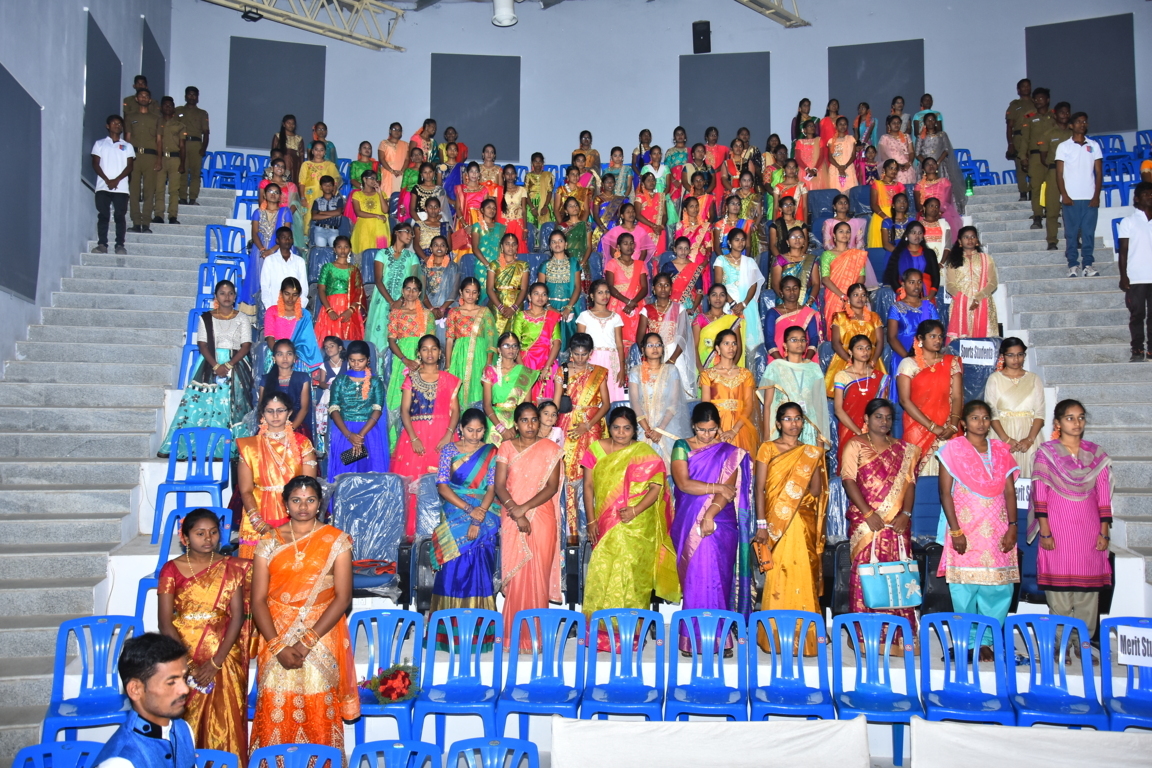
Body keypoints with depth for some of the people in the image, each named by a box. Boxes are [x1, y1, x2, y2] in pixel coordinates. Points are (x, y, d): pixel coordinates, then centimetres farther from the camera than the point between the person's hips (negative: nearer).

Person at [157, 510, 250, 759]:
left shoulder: (231, 568, 2)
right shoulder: (171, 569, 1)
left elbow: (237, 616, -4)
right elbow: (165, 621, -3)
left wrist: (216, 662, -13)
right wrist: (186, 662, -15)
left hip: (223, 657, 0)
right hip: (182, 658, 0)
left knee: (224, 726, 0)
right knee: (183, 726, -1)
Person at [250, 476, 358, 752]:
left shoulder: (336, 540, 0)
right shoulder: (270, 542, 5)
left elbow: (343, 597, -6)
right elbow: (258, 600, -1)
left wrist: (307, 641, -14)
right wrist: (278, 646, -12)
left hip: (322, 636, -1)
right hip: (277, 638, 1)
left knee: (319, 716, -4)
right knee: (276, 714, -2)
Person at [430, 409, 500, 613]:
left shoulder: (491, 452, 7)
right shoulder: (449, 450, 7)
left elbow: (492, 488, -1)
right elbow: (442, 486, -2)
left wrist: (478, 518, -16)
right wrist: (468, 509, -14)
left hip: (484, 510, 0)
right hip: (454, 508, 0)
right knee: (454, 563, -15)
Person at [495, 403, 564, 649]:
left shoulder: (550, 449, 3)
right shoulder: (507, 447, 6)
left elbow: (552, 487, -4)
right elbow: (499, 485, -1)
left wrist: (524, 508, -13)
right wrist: (516, 513, -14)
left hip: (542, 517, -1)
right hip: (512, 518, 1)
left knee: (538, 574, -2)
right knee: (515, 574, -1)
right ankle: (514, 633, 6)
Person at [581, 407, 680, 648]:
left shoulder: (645, 454, 1)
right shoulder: (596, 449, 8)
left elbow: (657, 487, -6)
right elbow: (588, 485, 8)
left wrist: (635, 511, -18)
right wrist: (591, 520, 1)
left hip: (637, 527, -2)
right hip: (605, 525, 2)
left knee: (631, 576, -4)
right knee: (602, 574, 1)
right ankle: (601, 630, 10)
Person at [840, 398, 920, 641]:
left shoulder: (904, 450, 15)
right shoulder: (855, 445, 5)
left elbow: (909, 483, 9)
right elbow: (848, 480, -5)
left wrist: (906, 513, -6)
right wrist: (868, 513, -14)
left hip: (897, 523, 3)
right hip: (865, 521, -3)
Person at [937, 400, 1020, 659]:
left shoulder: (1001, 451, 13)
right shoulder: (953, 449, 1)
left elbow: (1010, 491, 10)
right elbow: (945, 493, -3)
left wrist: (1012, 527, -2)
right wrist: (955, 531, -10)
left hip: (997, 532, 4)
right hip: (966, 531, -4)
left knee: (999, 588, 0)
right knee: (965, 589, -3)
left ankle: (986, 640, 12)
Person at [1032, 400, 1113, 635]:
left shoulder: (1096, 454, 10)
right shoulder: (1046, 453, 1)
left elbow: (1103, 497, 9)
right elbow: (1040, 496, -3)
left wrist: (1104, 532, 3)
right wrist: (1045, 532, -8)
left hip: (1089, 531, 3)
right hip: (1058, 531, -3)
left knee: (1088, 591, 2)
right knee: (1059, 594, -2)